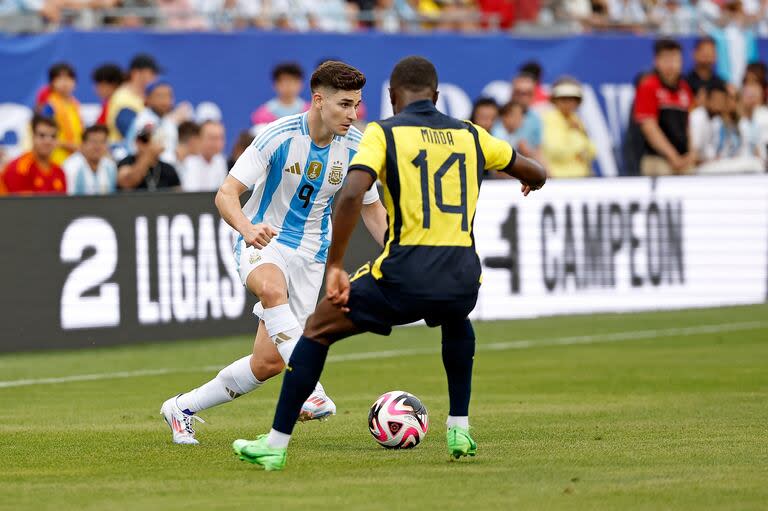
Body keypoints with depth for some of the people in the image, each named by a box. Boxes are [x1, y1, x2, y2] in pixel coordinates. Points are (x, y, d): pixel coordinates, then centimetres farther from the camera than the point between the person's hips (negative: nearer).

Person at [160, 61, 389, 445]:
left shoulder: (356, 147, -6)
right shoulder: (279, 136, -17)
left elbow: (371, 208, 10)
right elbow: (226, 193, -19)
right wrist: (247, 229, -40)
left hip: (309, 254, 4)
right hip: (263, 240, -4)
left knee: (268, 361, -4)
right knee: (272, 287, -42)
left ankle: (183, 408, 16)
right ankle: (310, 390, -46)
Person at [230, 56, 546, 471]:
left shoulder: (383, 133, 2)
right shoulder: (470, 135, 14)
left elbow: (351, 195, -14)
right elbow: (536, 174, 29)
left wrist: (335, 266, -9)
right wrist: (530, 180, 53)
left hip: (404, 277, -4)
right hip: (462, 278, 4)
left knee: (316, 330, 16)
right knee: (456, 324, 40)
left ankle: (276, 444, 12)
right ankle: (460, 431, 33)